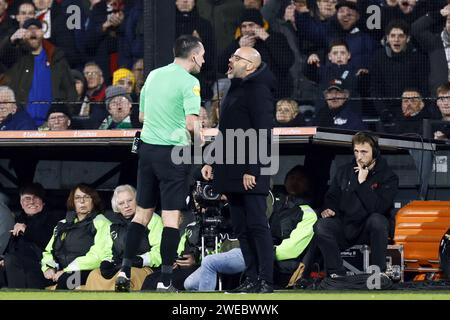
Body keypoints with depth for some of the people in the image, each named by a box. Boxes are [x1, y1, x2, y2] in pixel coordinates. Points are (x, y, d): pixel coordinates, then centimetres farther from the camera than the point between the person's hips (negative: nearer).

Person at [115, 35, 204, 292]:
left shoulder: (153, 75, 11)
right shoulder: (189, 82, -10)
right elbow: (192, 123, -19)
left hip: (147, 148, 7)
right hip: (173, 152, -6)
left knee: (143, 213, 13)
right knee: (171, 216, -2)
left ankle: (125, 271, 10)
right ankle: (165, 280, -3)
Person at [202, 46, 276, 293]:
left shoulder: (258, 90, -10)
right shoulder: (235, 89, 20)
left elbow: (263, 133, -17)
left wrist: (252, 170, -21)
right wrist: (211, 161, 19)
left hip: (250, 174, -9)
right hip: (231, 174, 9)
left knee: (257, 225, -9)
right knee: (241, 229, 8)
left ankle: (266, 282, -8)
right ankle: (252, 280, 11)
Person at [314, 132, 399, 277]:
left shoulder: (388, 177, -5)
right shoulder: (344, 171, 10)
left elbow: (378, 208, -19)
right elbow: (332, 197, 18)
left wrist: (363, 182, -21)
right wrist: (329, 209, -6)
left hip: (370, 230, -3)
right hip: (345, 229, 3)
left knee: (377, 220, -37)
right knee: (321, 226, -26)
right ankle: (336, 274, -23)